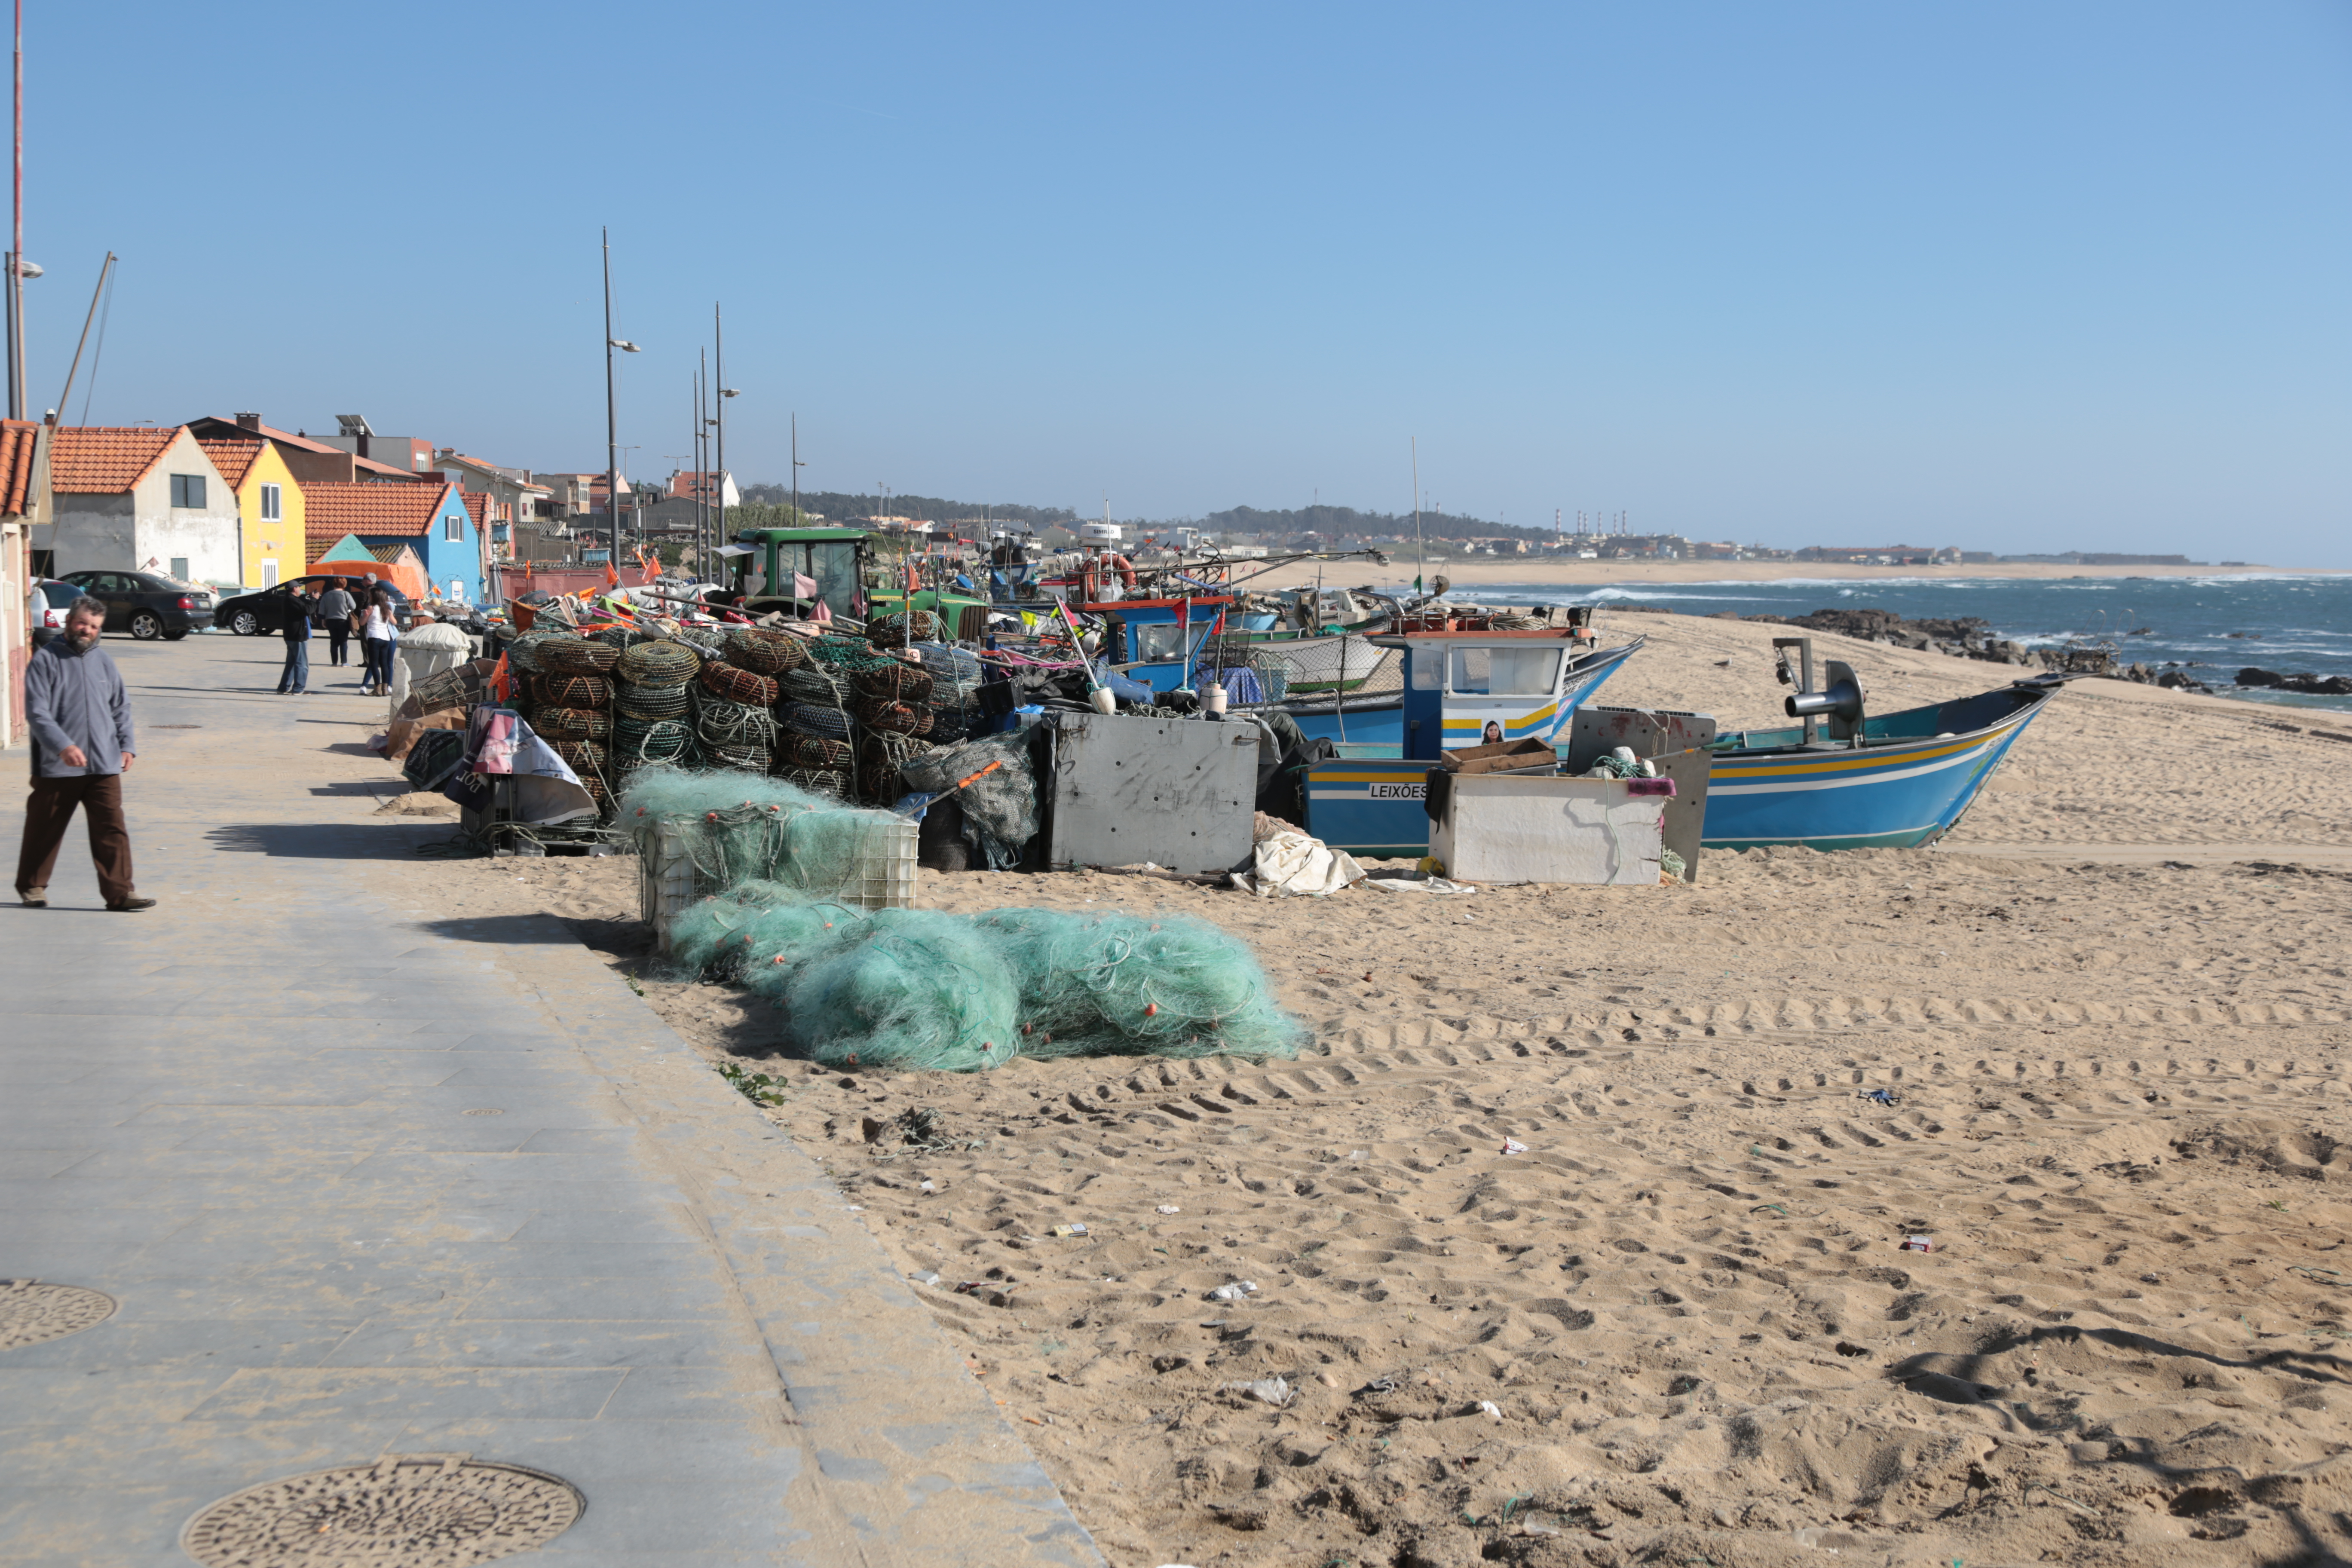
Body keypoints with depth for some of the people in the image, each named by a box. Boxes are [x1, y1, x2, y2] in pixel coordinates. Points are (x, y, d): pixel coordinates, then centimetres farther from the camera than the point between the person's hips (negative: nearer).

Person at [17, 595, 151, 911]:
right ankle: (32, 886, 26)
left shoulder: (103, 661, 12)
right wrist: (63, 746, -25)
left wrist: (127, 745, 5)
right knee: (44, 830, 9)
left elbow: (121, 707, 18)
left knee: (112, 828, -4)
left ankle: (119, 891, -4)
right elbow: (37, 711, -12)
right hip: (57, 767, -3)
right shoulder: (46, 659, -4)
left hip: (104, 766, 3)